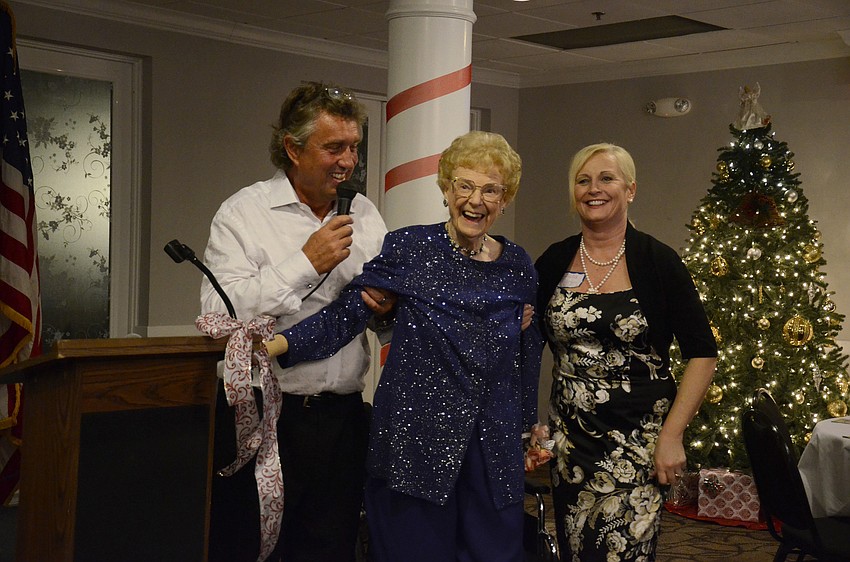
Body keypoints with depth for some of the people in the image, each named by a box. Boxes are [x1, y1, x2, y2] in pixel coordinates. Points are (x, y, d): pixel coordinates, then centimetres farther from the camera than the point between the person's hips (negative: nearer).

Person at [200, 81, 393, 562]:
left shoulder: (367, 215, 12)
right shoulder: (244, 212, -3)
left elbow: (392, 316, 18)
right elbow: (219, 311, -17)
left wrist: (387, 306, -5)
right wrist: (306, 263, -17)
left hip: (343, 418, 5)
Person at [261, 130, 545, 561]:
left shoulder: (518, 266, 7)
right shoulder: (408, 250, -3)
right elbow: (345, 315, -9)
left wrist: (529, 425, 22)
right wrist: (279, 344, -24)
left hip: (494, 449, 3)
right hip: (414, 441, -3)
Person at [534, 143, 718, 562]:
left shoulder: (658, 261, -5)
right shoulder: (554, 262, 4)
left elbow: (702, 354, -5)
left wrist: (672, 434, -12)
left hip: (639, 438, -3)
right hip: (569, 436, 3)